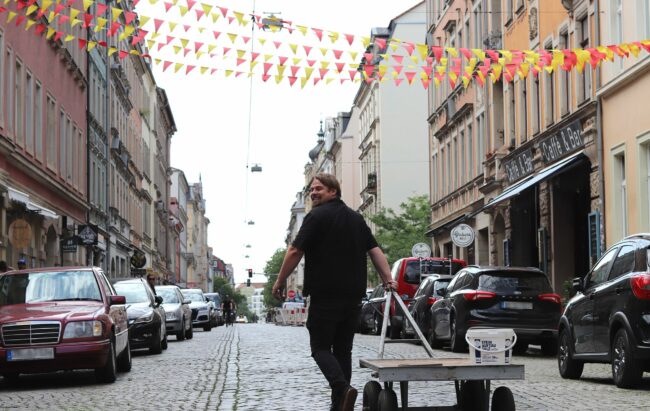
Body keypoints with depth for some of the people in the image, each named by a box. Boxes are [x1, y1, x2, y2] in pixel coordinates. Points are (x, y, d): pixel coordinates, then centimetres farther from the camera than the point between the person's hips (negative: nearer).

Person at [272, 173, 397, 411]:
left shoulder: (317, 216, -5)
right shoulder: (356, 218, 17)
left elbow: (295, 252, -10)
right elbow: (375, 250, 10)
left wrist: (280, 281, -2)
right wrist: (388, 279, 5)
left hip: (325, 294, -6)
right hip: (353, 295, 6)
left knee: (320, 347, -1)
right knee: (343, 350, 11)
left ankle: (342, 389, -23)